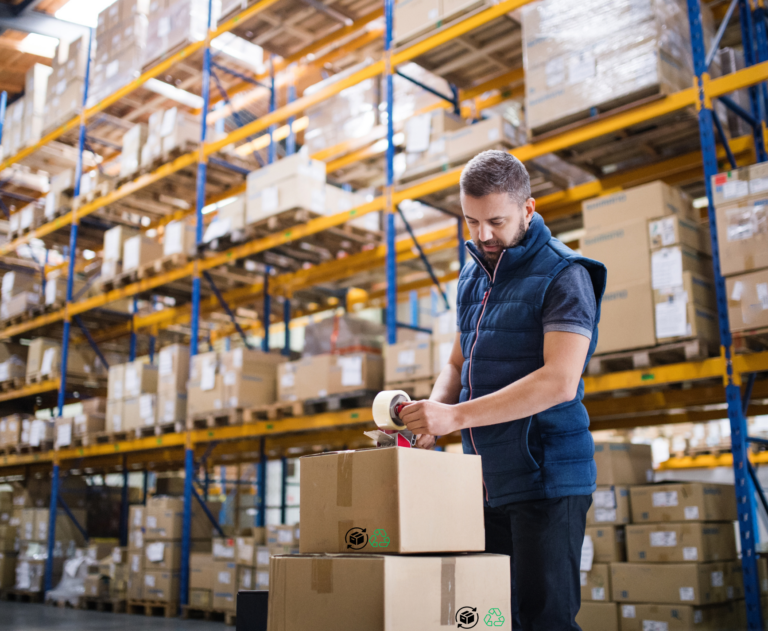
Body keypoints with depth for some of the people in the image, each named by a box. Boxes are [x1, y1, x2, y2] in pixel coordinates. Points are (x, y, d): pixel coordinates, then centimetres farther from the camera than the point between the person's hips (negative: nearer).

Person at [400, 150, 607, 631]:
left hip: (545, 479, -7)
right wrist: (431, 413, -3)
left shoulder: (564, 275, -11)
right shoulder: (473, 277, 13)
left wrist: (456, 416, -25)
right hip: (487, 482, 7)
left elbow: (559, 381, -22)